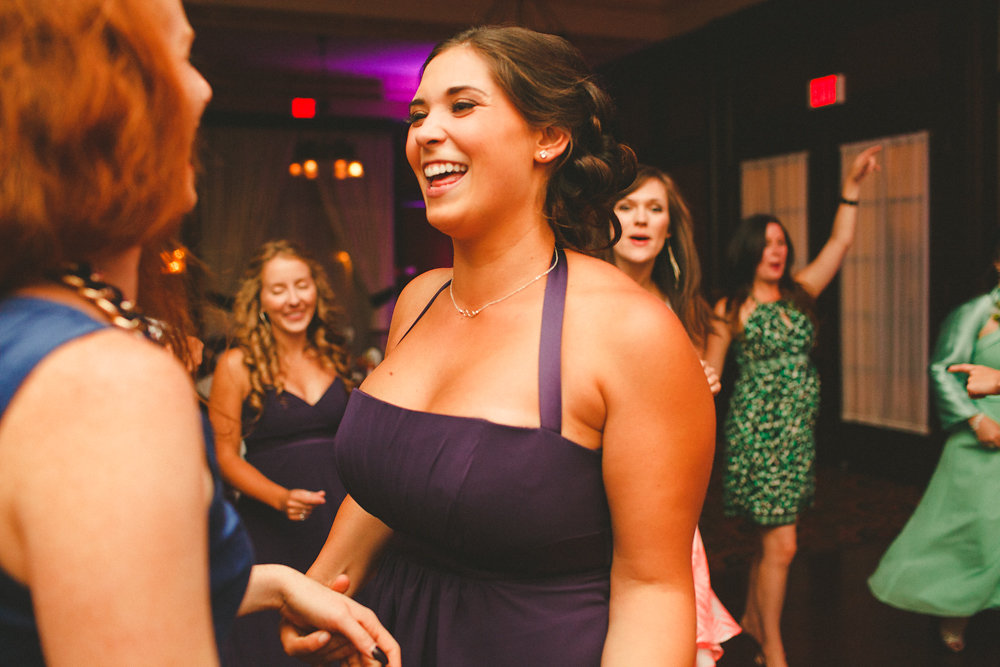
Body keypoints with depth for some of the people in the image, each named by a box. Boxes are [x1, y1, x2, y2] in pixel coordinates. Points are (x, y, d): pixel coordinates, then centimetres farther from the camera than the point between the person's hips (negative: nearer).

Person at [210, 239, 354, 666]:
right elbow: (225, 455, -6)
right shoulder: (237, 365, -5)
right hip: (270, 527, -3)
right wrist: (281, 498, -19)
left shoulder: (331, 356, 7)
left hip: (336, 514, 4)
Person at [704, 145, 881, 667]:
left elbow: (840, 242, 10)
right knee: (780, 544, -5)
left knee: (772, 538, 15)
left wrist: (851, 186, 6)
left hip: (799, 433, 6)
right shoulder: (731, 310, -6)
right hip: (758, 432, -6)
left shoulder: (798, 296, 9)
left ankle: (753, 617, 36)